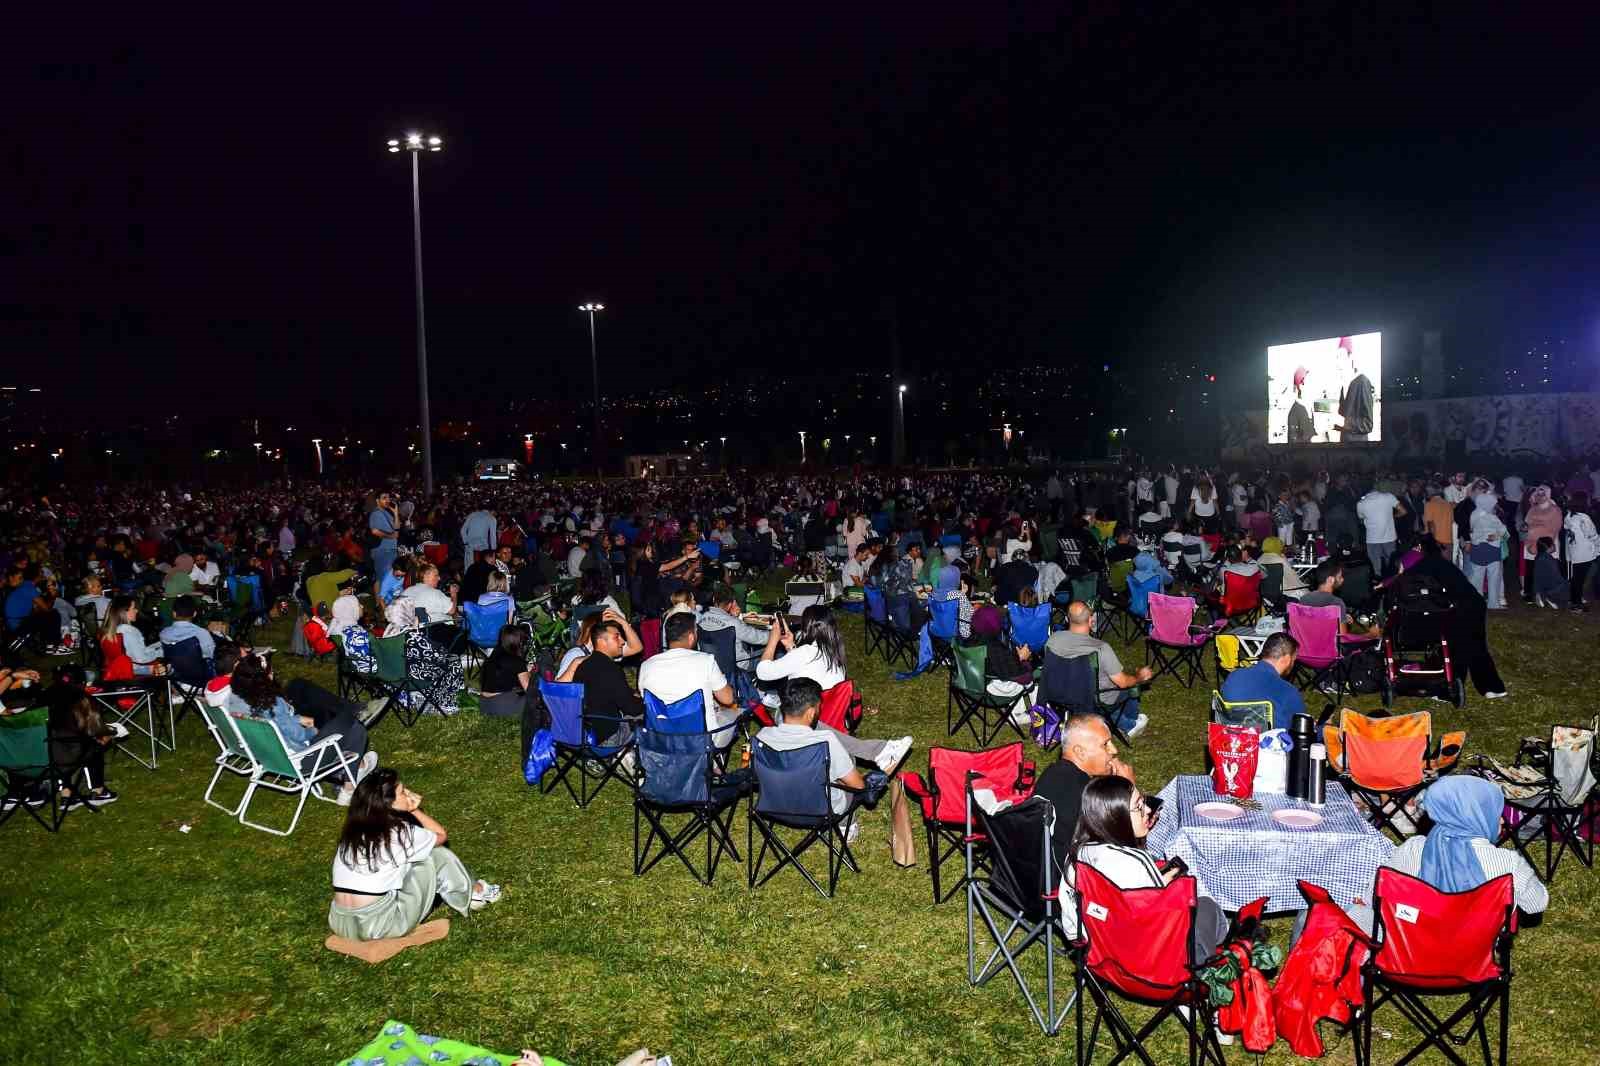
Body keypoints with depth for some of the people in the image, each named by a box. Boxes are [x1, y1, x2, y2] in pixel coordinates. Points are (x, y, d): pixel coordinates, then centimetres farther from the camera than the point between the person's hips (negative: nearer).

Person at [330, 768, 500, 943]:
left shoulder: (352, 831, 6)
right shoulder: (400, 833, -12)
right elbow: (441, 834, 8)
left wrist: (409, 810, 8)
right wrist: (414, 810, 10)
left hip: (341, 925, 6)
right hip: (380, 926, -6)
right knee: (437, 855, 5)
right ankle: (471, 895, 27)